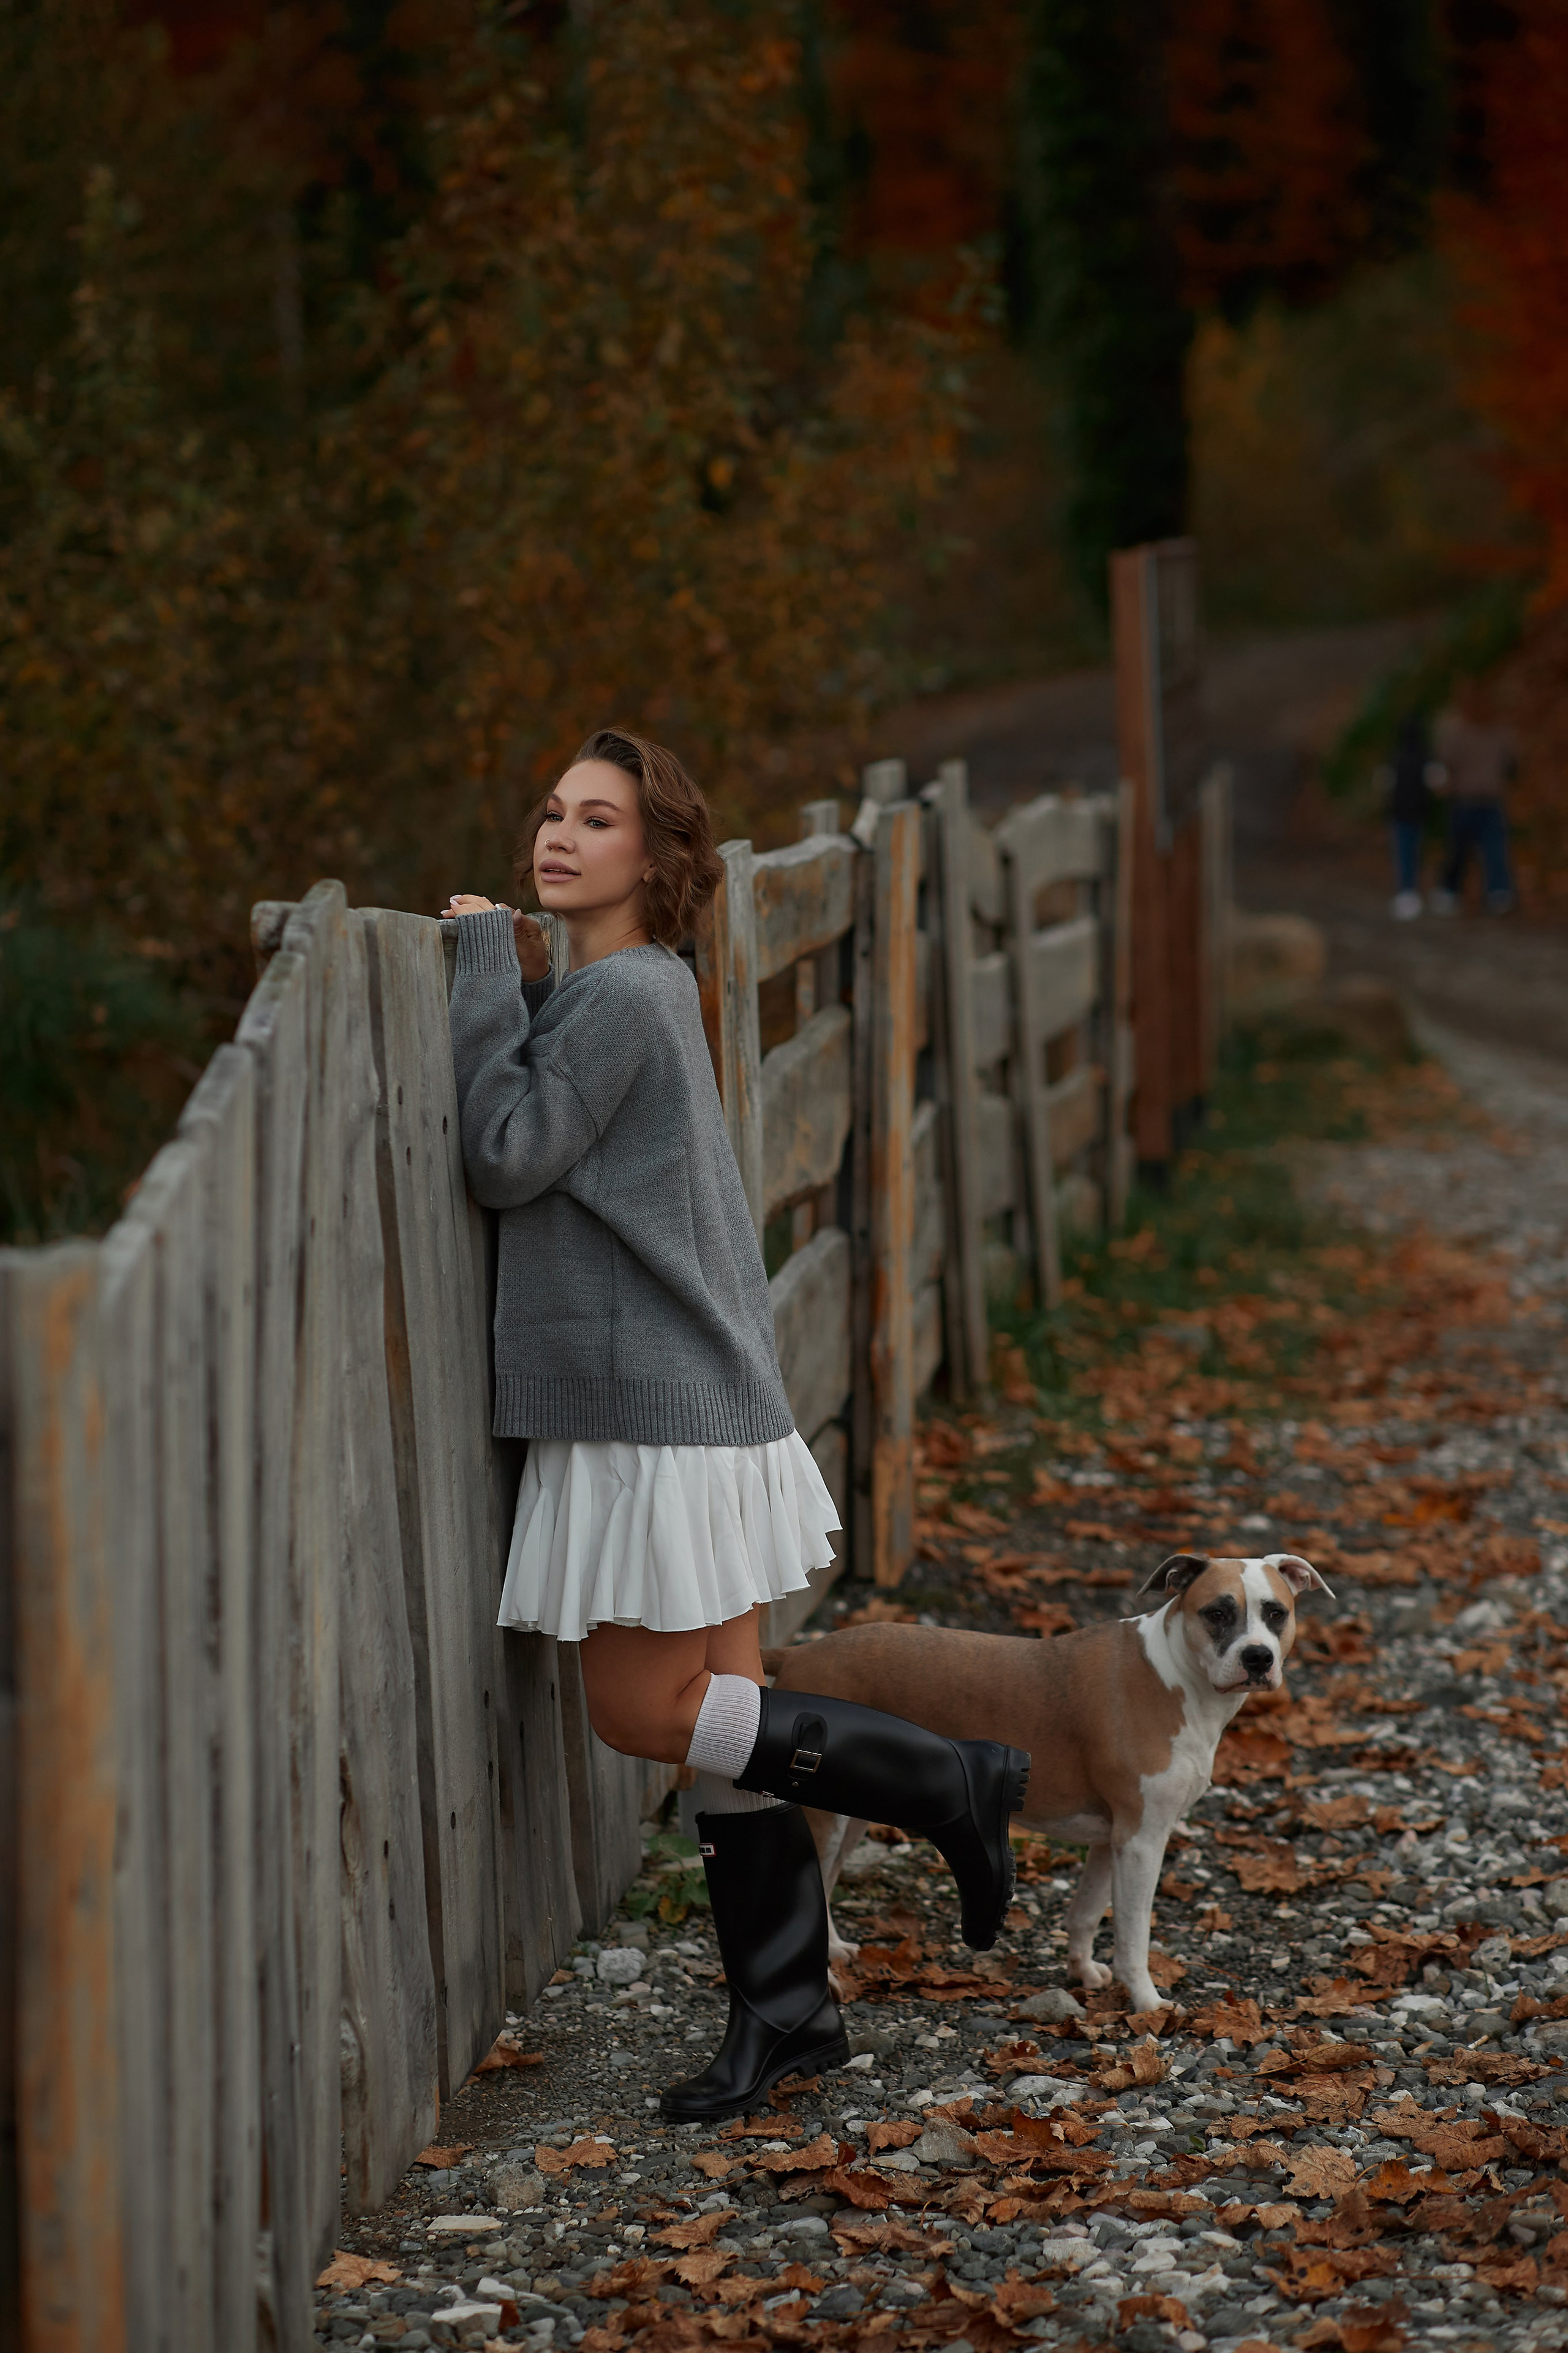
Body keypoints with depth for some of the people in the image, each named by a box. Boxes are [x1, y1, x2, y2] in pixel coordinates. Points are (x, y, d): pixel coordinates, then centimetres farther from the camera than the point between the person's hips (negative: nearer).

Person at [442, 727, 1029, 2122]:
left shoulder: (621, 996, -16)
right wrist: (520, 977, 10)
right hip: (704, 1403, 9)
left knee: (643, 1713, -4)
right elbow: (551, 1148, 18)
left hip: (662, 1418, -9)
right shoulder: (651, 989, 14)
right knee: (718, 1710, 10)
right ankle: (787, 2010, 15)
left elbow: (505, 1156, -16)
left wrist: (492, 962, -10)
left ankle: (948, 1784, 2)